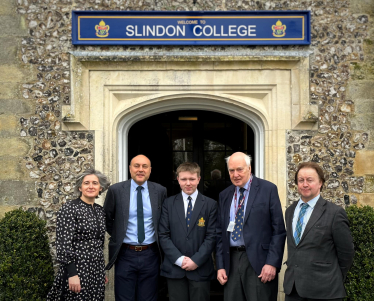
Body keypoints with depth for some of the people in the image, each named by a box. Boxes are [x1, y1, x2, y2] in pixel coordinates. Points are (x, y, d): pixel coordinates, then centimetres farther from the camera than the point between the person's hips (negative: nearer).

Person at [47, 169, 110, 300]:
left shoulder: (100, 210, 10)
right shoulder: (69, 209, -10)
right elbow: (63, 243, -15)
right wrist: (72, 274, -20)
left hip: (97, 270, 7)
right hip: (77, 269, -6)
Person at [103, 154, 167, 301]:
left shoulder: (160, 191, -1)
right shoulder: (116, 190, -4)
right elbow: (106, 218, 8)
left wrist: (158, 238, 7)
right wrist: (117, 235, 6)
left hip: (150, 255, 1)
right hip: (125, 254, -1)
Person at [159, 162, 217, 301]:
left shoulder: (210, 204, 3)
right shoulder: (168, 203, 6)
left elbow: (211, 236, -2)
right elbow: (163, 235, 1)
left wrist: (196, 260, -11)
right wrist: (179, 259, -9)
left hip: (200, 270, -1)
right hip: (174, 268, 1)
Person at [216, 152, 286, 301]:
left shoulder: (268, 189, -2)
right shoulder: (224, 195, 11)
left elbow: (278, 230, -5)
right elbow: (220, 233, 13)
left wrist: (272, 263, -12)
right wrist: (220, 266, 6)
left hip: (258, 261, -4)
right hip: (231, 261, 4)